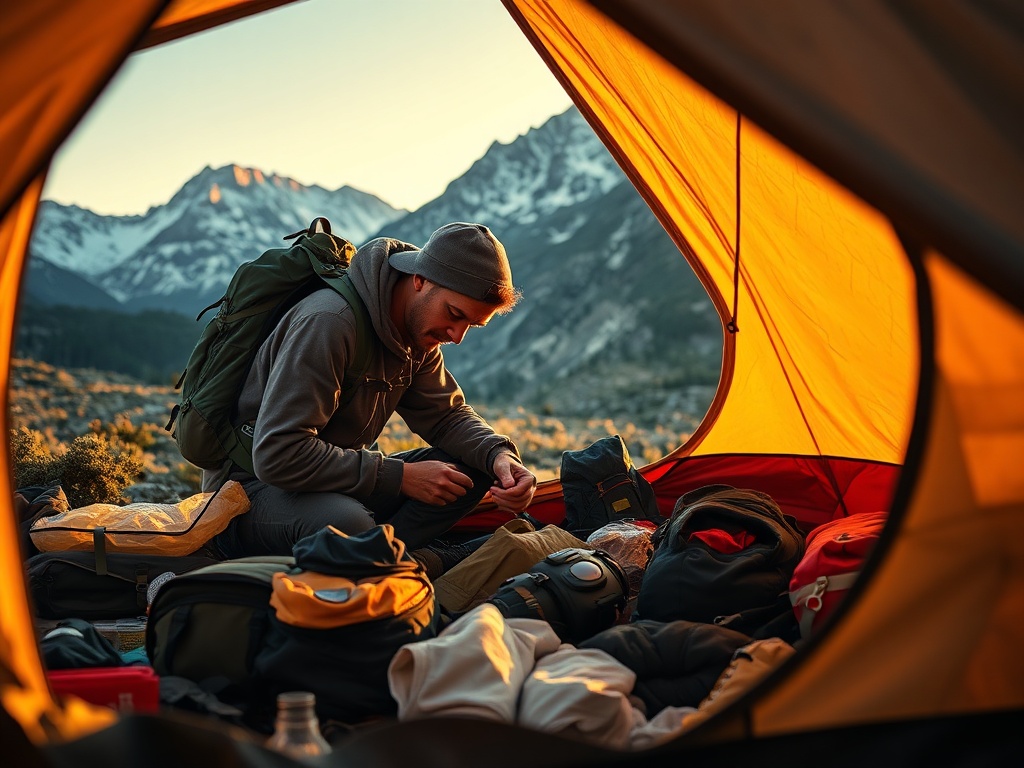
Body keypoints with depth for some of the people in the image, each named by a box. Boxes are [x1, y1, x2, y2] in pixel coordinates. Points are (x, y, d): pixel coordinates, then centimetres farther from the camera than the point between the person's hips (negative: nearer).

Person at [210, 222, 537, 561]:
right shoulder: (328, 322, -26)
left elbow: (446, 415, 9)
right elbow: (277, 456, -30)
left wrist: (499, 455, -14)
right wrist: (400, 476, -26)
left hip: (339, 479, 8)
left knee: (473, 469, -6)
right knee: (345, 523, -41)